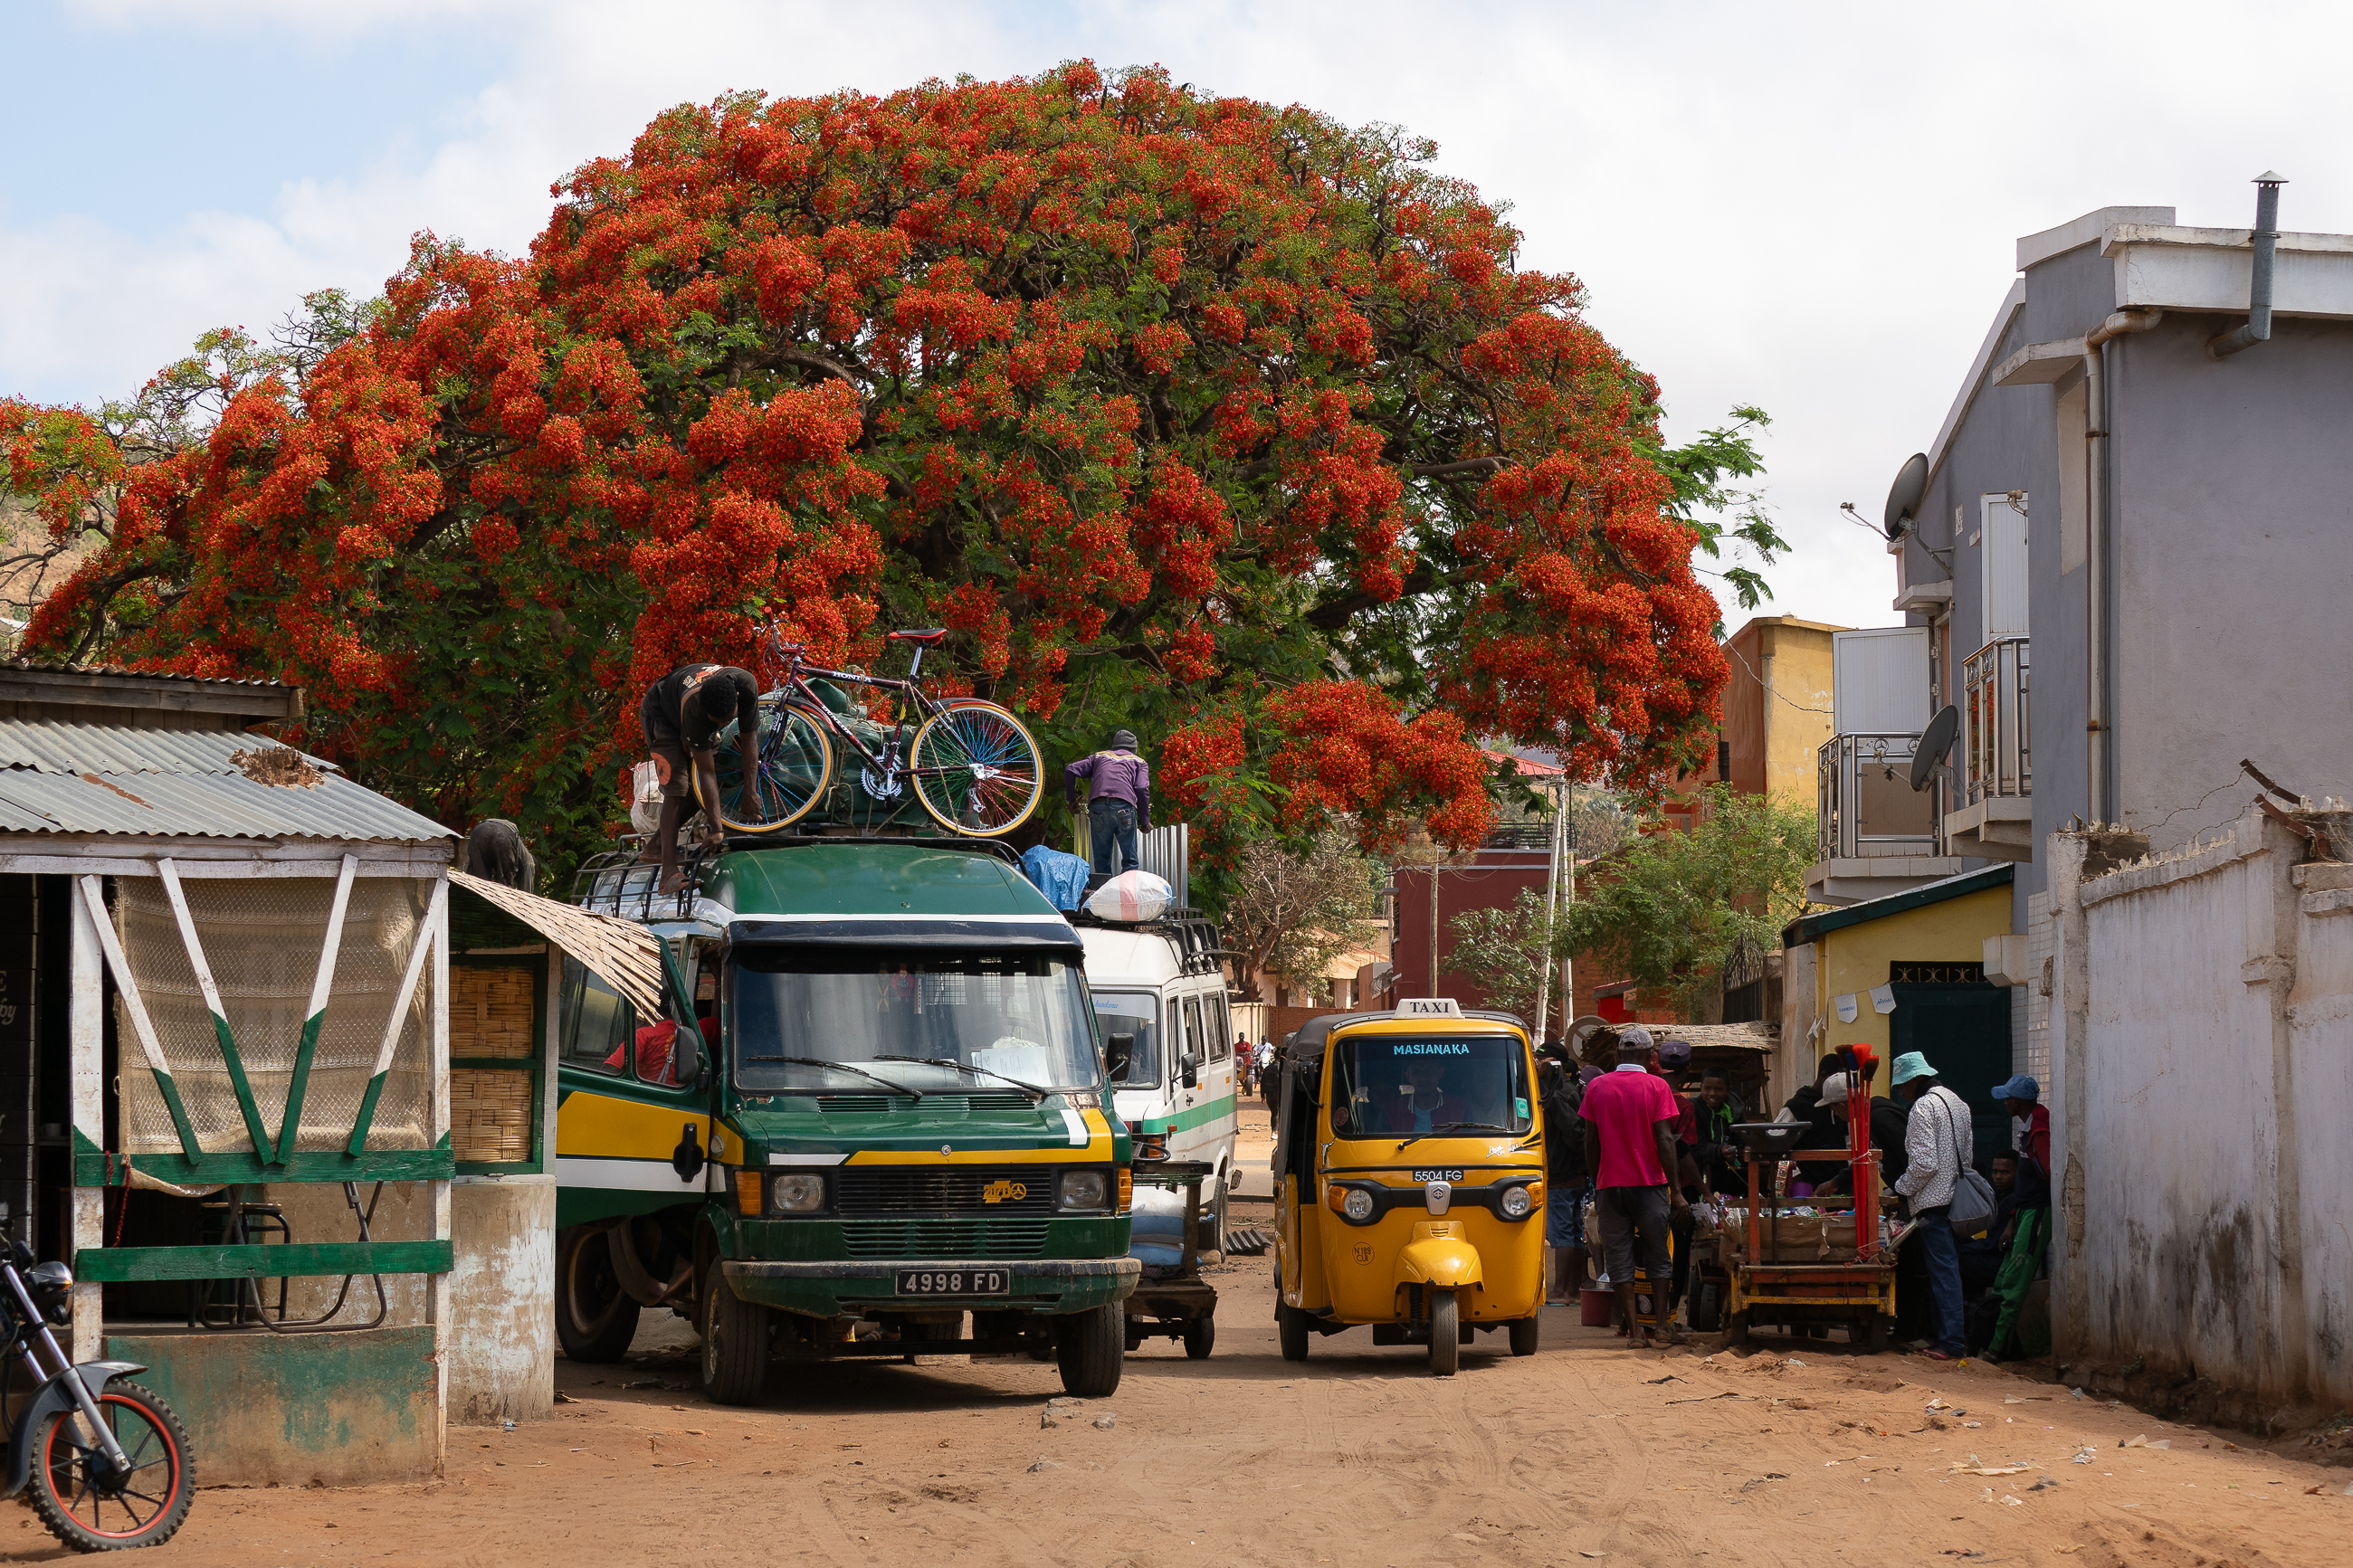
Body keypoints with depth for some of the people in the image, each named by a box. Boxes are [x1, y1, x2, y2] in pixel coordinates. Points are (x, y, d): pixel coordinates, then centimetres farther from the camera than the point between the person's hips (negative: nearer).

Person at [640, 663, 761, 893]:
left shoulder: (747, 686, -34)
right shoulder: (693, 707, -44)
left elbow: (749, 739, -21)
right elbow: (706, 771, -39)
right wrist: (717, 827, -37)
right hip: (662, 715, -6)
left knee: (698, 790, -3)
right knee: (677, 789, -20)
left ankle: (657, 841, 16)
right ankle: (669, 872, -26)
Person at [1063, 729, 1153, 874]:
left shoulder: (1099, 756, 28)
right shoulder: (1139, 762, 22)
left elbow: (1070, 770, 18)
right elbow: (1142, 789, 5)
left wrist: (1071, 799, 26)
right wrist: (1145, 821, 7)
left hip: (1097, 807, 2)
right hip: (1123, 806, -2)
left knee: (1102, 861, 9)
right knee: (1130, 860, 2)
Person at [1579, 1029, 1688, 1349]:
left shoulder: (1597, 1087, 4)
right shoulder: (1656, 1087, -4)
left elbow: (1591, 1142, 6)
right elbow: (1664, 1139, -8)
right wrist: (1676, 1190, -6)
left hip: (1610, 1184, 2)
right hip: (1649, 1182, -2)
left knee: (1620, 1259, 3)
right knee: (1657, 1255, 10)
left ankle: (1634, 1330, -1)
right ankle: (1663, 1322, 4)